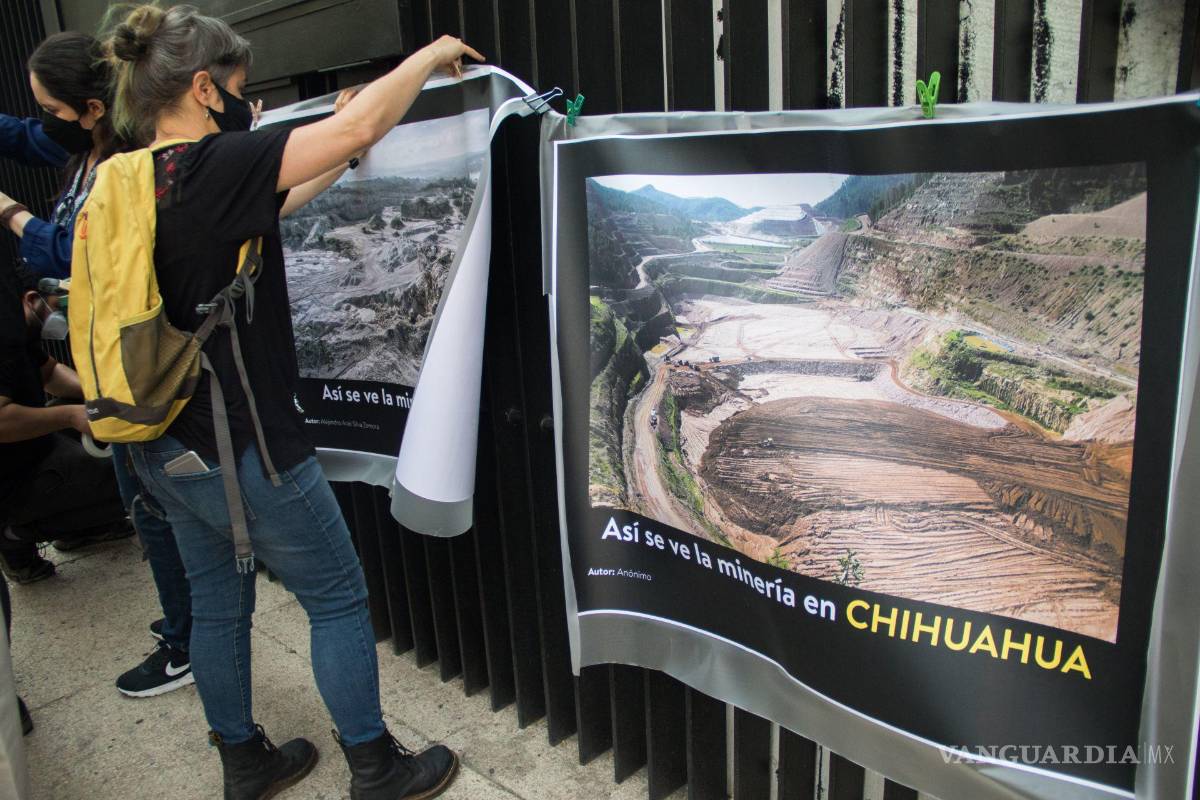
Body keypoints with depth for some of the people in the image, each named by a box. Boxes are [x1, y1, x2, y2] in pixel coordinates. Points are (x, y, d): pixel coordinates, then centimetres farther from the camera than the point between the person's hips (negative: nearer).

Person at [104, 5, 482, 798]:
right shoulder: (212, 167, -21)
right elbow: (360, 125, -23)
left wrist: (335, 163, 20)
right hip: (241, 449, -9)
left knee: (217, 605, 21)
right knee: (339, 599, 9)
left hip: (165, 448, 9)